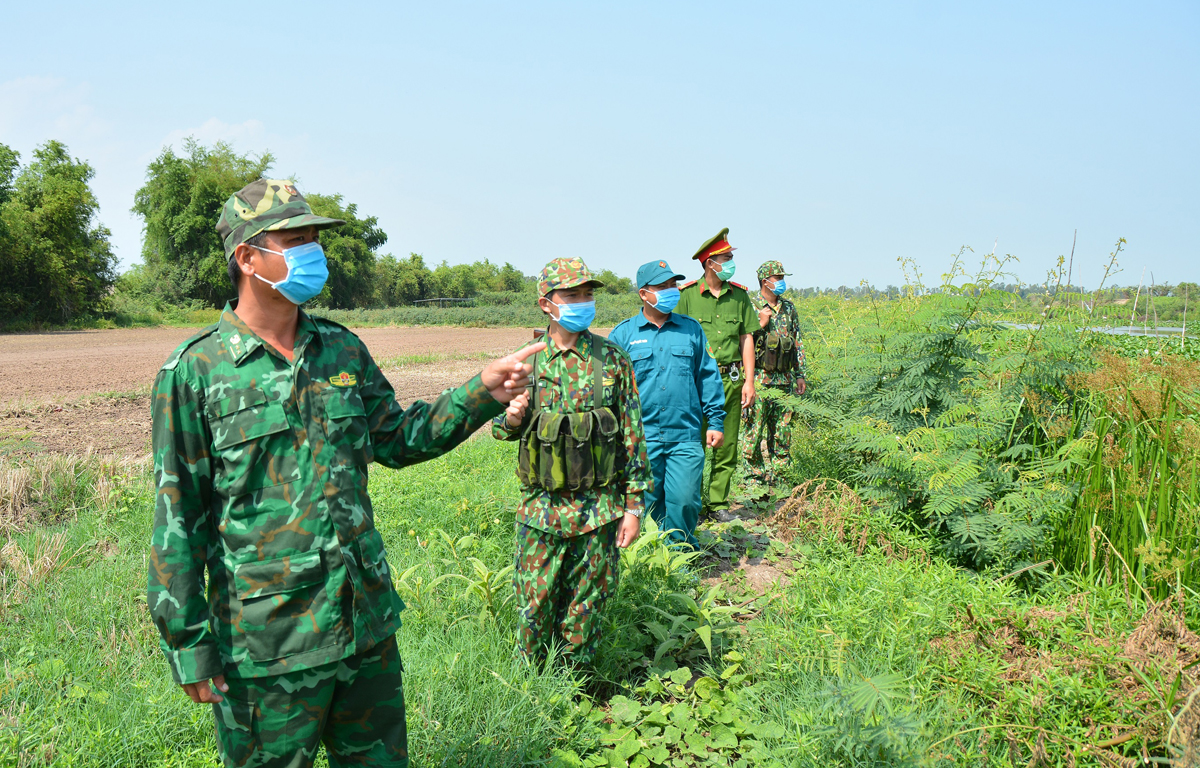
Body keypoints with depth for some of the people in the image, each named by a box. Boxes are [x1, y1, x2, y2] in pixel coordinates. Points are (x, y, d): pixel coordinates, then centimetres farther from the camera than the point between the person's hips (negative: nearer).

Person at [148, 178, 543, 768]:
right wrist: (190, 644, -8)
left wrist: (481, 393, 1)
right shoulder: (195, 371, -9)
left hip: (368, 625, 5)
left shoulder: (344, 350, 6)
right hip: (267, 643, -5)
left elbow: (397, 438, 13)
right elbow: (176, 516, -8)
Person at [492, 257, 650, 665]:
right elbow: (502, 428, 10)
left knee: (585, 611, 10)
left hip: (600, 511, 0)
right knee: (535, 607, 6)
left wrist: (634, 505, -1)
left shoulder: (612, 360, 0)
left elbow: (633, 436, 2)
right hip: (542, 509, 0)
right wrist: (510, 419, -15)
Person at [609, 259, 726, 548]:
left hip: (685, 437, 1)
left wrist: (715, 421, 8)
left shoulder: (691, 329, 10)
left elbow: (708, 377, 14)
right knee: (644, 504, 7)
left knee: (684, 502, -3)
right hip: (640, 439, 0)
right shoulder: (622, 335, 5)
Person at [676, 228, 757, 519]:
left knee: (727, 444, 8)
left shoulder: (739, 295, 10)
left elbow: (747, 339, 11)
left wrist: (749, 381, 5)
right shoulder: (687, 295, -2)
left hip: (731, 379, 4)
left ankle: (718, 503, 20)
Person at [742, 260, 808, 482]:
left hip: (784, 380, 6)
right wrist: (760, 324, -18)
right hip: (759, 379, -5)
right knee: (754, 430, -5)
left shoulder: (788, 308, 14)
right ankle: (754, 474, 4)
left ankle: (776, 476, 16)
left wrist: (800, 374, 15)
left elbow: (798, 343, 19)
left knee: (782, 430, 8)